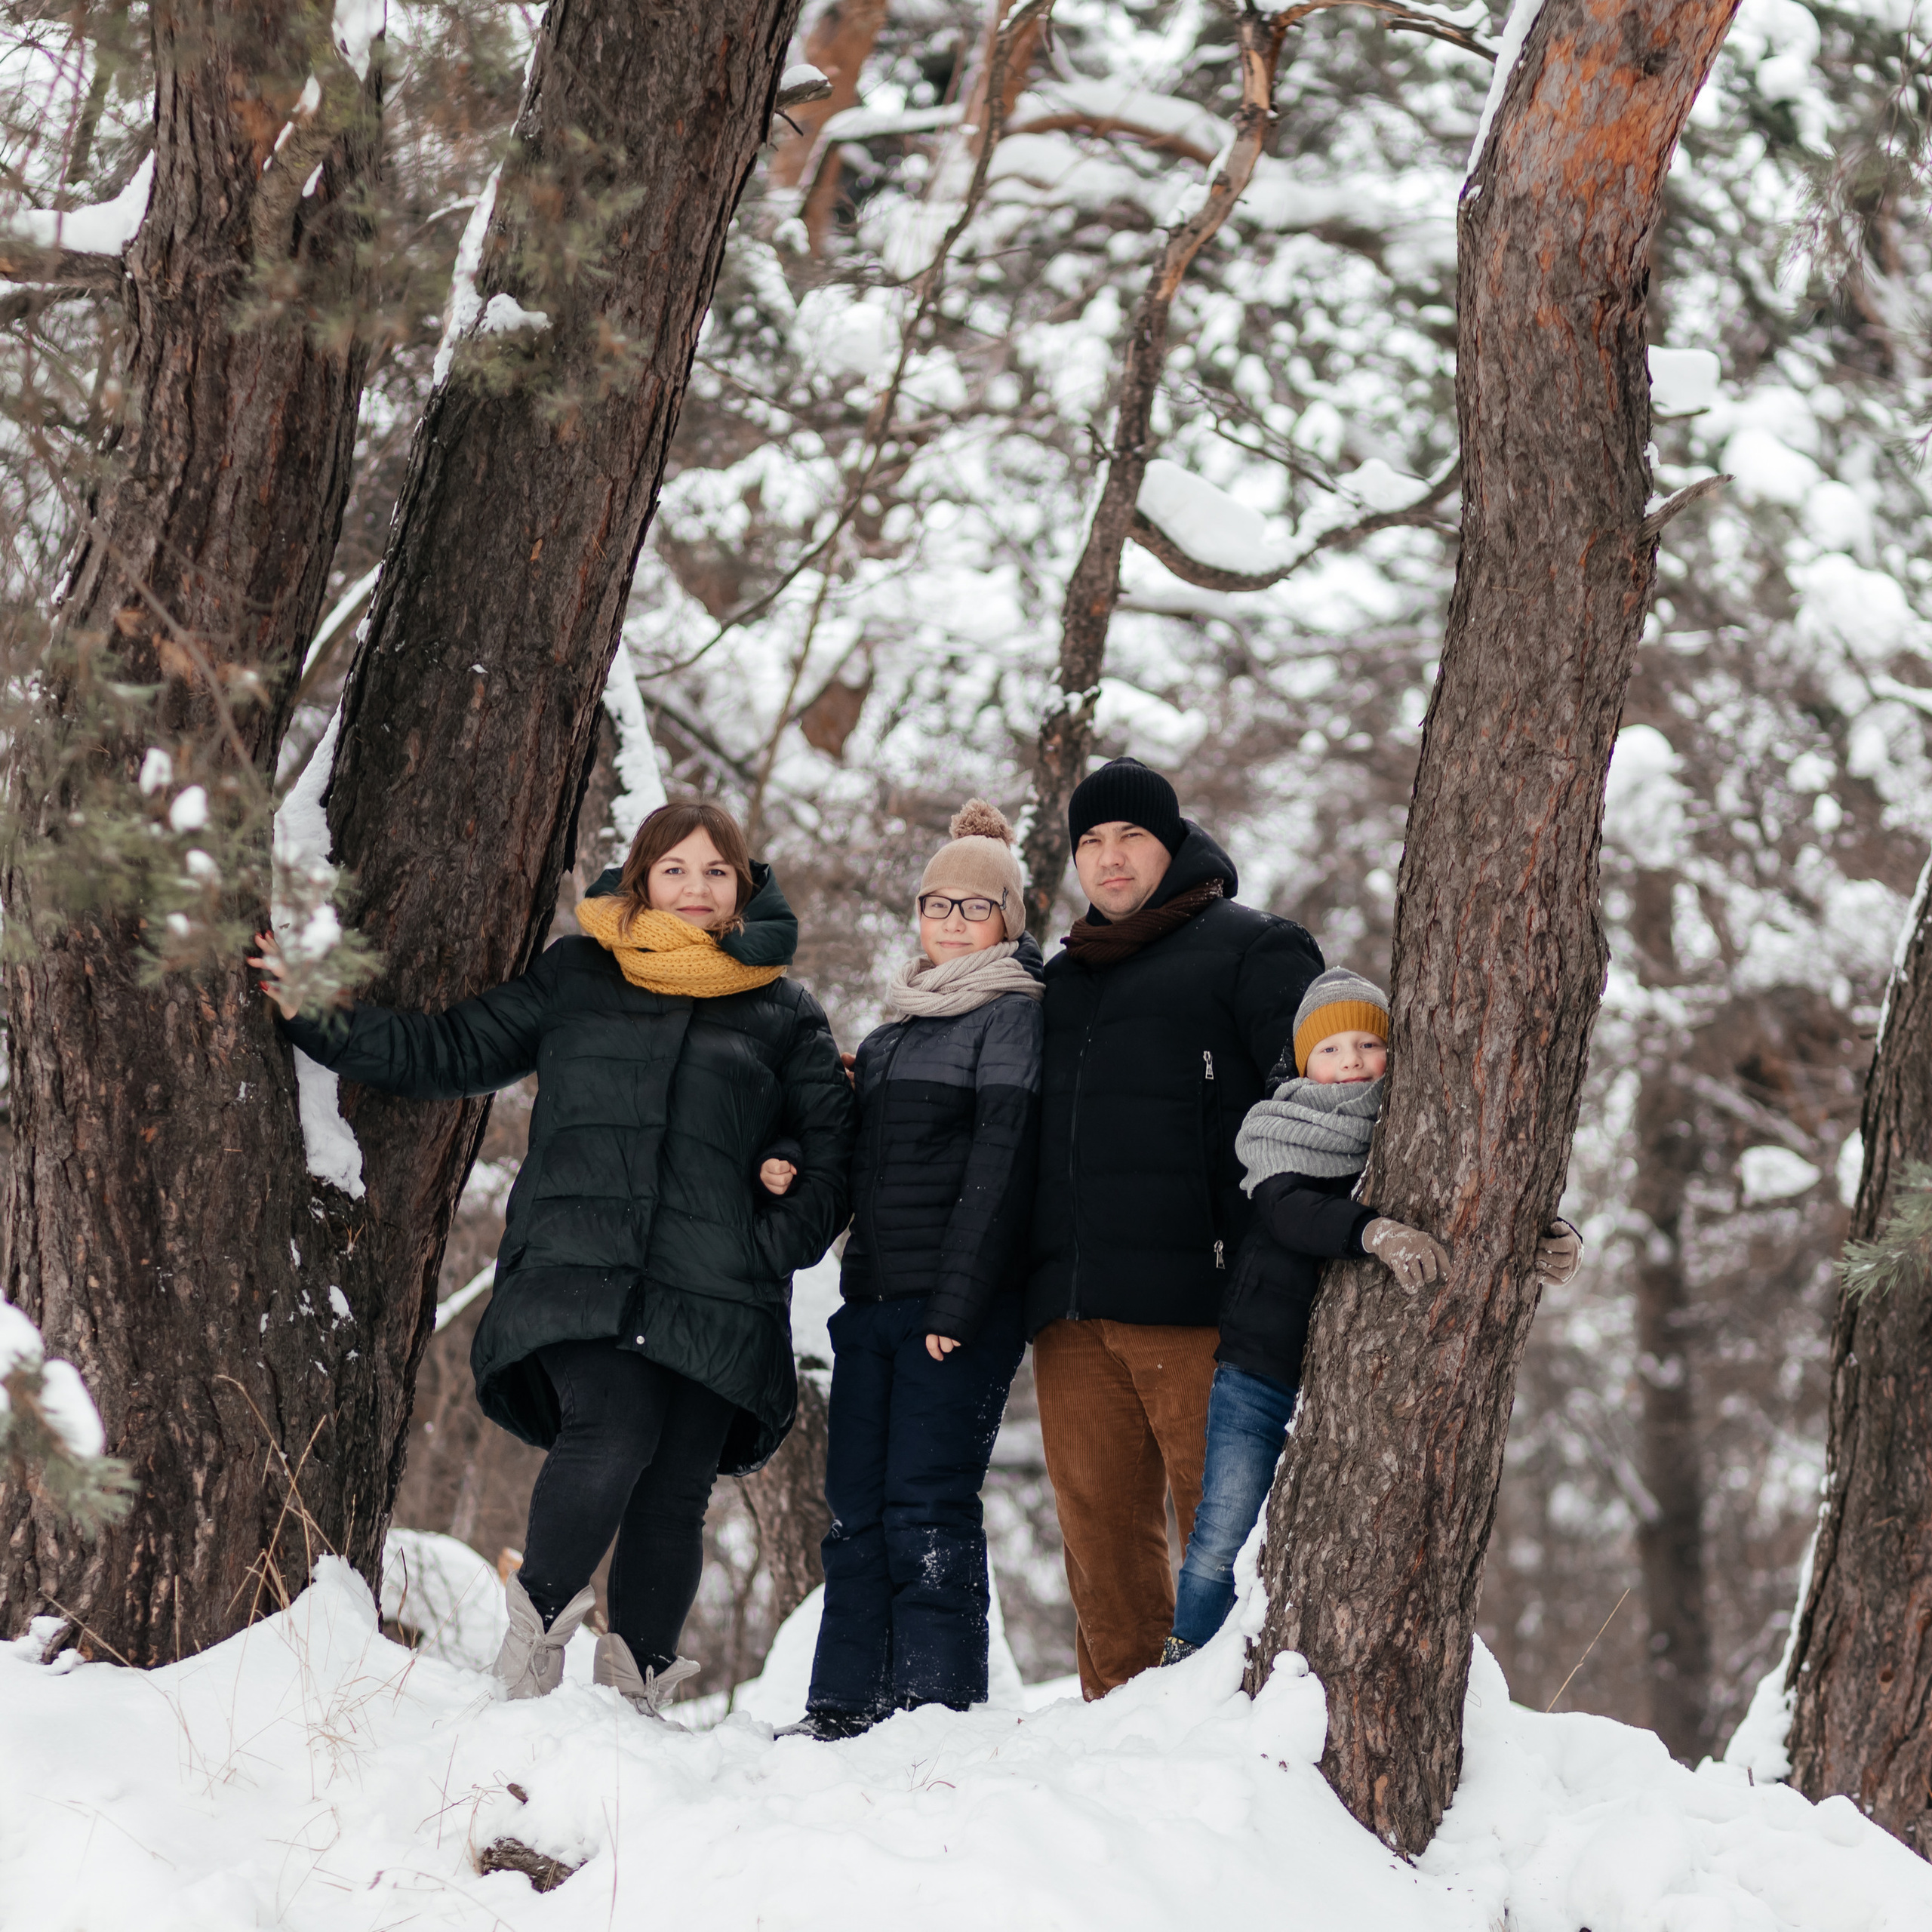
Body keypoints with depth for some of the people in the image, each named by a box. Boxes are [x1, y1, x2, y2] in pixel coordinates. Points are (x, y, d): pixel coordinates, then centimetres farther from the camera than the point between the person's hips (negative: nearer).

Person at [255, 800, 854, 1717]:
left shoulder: (784, 1013, 16)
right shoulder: (575, 977, 15)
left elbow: (830, 1140, 17)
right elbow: (450, 1052, 16)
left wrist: (782, 1241, 2)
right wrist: (321, 1016, 8)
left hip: (716, 1299, 2)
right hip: (582, 1276, -2)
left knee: (675, 1489, -1)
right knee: (610, 1441, -24)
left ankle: (636, 1685, 13)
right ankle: (539, 1620, -4)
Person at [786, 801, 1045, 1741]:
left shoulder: (1015, 1017, -3)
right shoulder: (894, 1025, 20)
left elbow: (999, 1169, -11)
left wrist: (956, 1304, -17)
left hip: (962, 1305, -7)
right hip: (873, 1293, 7)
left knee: (927, 1506, -10)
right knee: (857, 1507, 5)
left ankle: (937, 1709, -6)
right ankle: (844, 1706, 9)